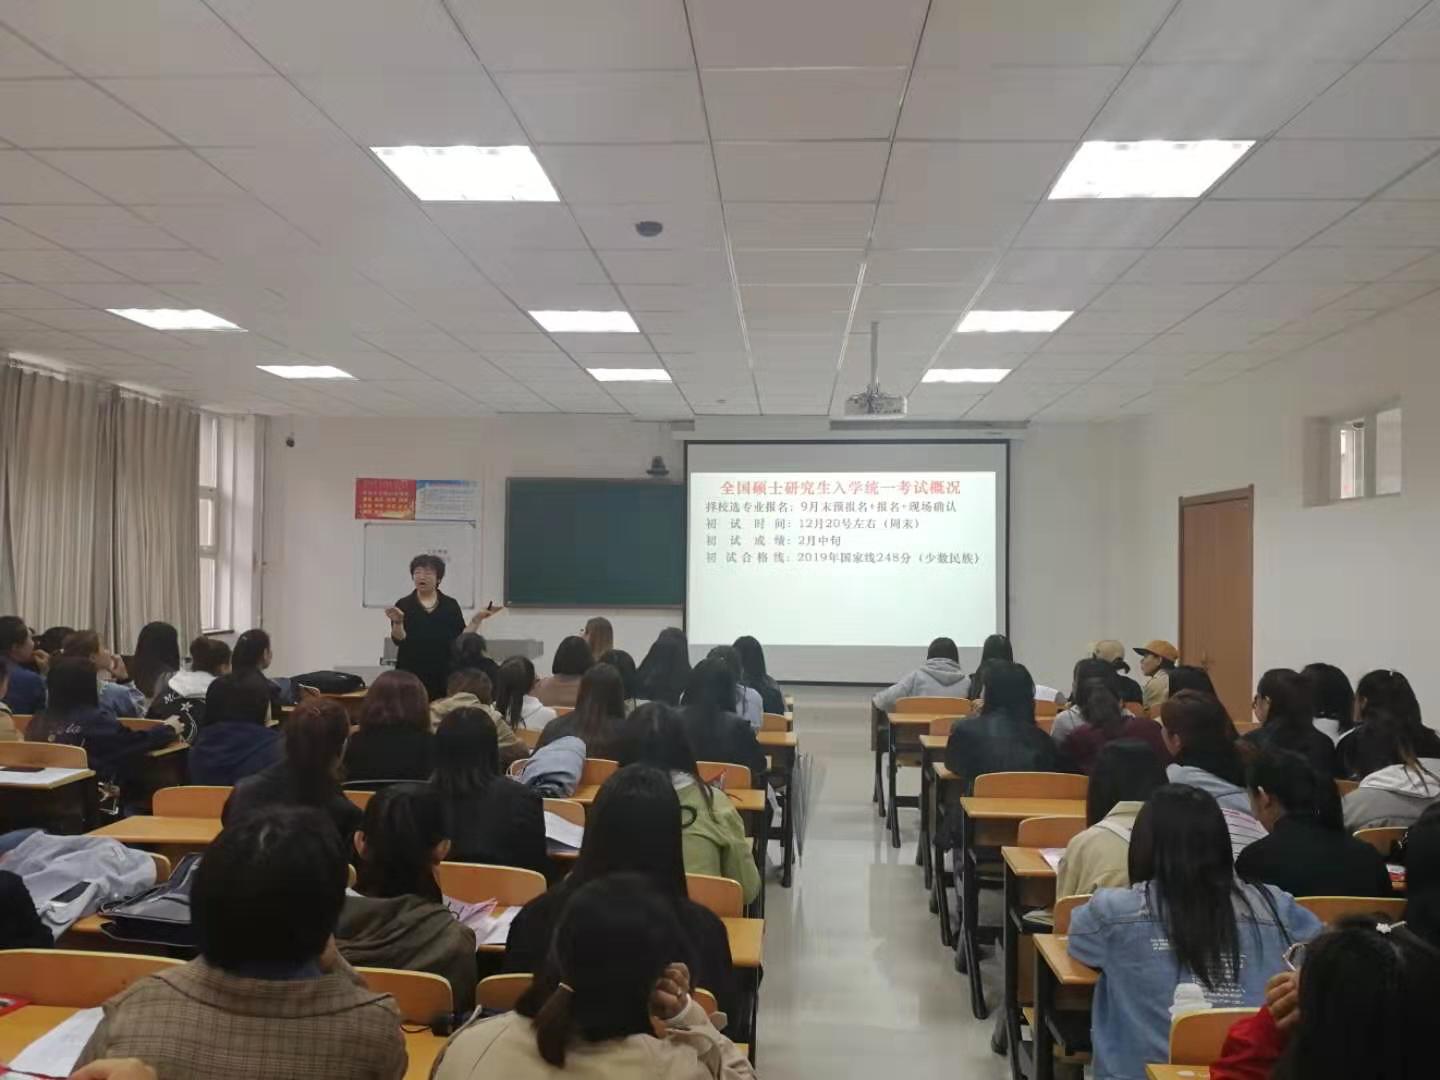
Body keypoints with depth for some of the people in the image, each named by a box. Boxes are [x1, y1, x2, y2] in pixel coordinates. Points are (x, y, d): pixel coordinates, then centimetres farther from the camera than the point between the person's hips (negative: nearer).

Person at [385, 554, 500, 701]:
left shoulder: (451, 605, 6)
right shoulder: (403, 605, 3)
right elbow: (398, 639, -8)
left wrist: (477, 619, -6)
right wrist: (397, 621, -25)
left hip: (444, 673, 1)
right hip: (411, 672, -1)